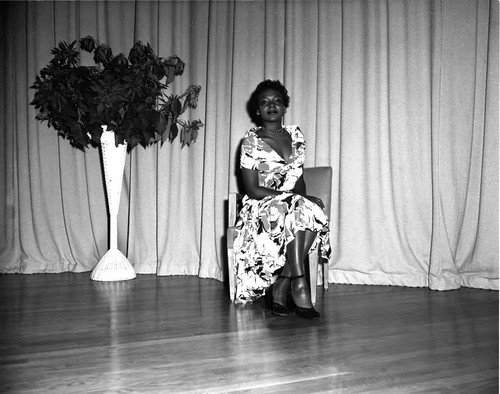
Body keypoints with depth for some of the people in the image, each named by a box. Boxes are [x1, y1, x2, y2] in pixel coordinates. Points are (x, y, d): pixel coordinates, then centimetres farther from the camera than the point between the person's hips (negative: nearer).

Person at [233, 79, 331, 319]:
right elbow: (253, 190, -9)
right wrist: (296, 198, -18)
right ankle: (299, 285, -35)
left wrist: (304, 198, -9)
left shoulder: (295, 135, 14)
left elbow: (299, 178, 15)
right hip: (261, 209, -4)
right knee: (299, 209, -35)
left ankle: (281, 287, -26)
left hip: (294, 204, 4)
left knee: (312, 212, -31)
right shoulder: (251, 140, -2)